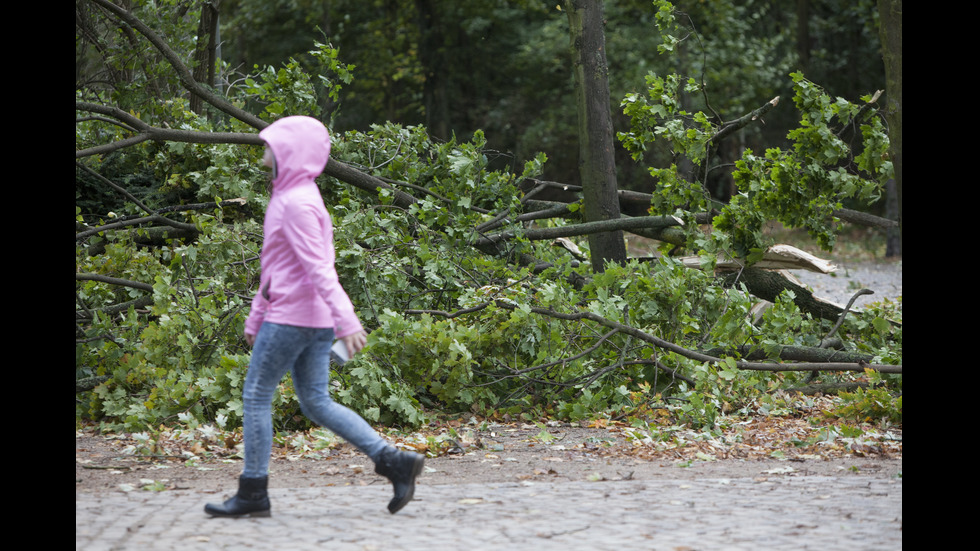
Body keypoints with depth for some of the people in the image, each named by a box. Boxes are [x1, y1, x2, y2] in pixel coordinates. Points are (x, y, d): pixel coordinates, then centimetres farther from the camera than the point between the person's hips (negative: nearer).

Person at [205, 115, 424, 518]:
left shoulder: (296, 203, -15)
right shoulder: (291, 197, 17)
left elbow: (319, 267, -23)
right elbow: (275, 267, 22)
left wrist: (346, 320, -28)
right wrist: (255, 318, 25)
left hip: (292, 317, -10)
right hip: (315, 319, 10)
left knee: (256, 396, 1)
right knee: (316, 402, 9)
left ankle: (253, 492, 7)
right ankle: (394, 461, 1)